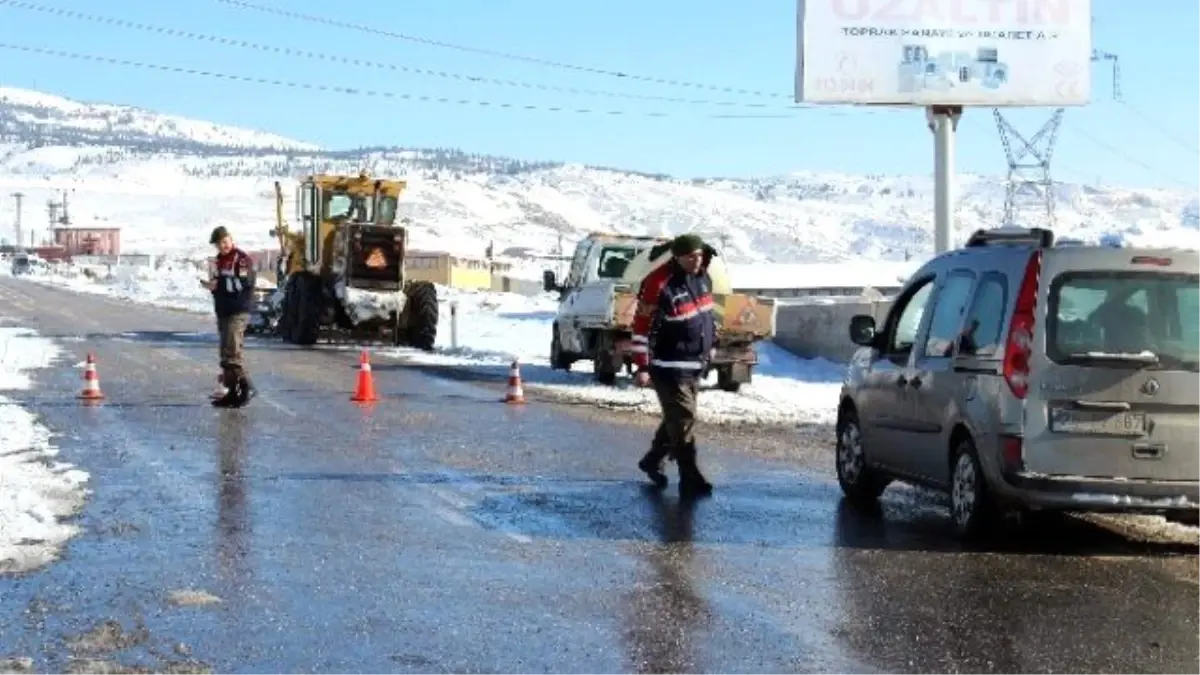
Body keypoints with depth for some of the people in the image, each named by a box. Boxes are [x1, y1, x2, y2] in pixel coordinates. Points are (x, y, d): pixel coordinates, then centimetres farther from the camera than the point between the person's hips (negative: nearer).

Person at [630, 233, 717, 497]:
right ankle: (691, 480, -5)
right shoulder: (659, 284, -21)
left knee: (676, 417, 19)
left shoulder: (702, 278, 5)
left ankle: (653, 460, 38)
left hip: (695, 365, 9)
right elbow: (642, 327, -19)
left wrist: (710, 344, 26)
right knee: (684, 420, -9)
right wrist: (642, 367, -20)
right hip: (669, 367, -8)